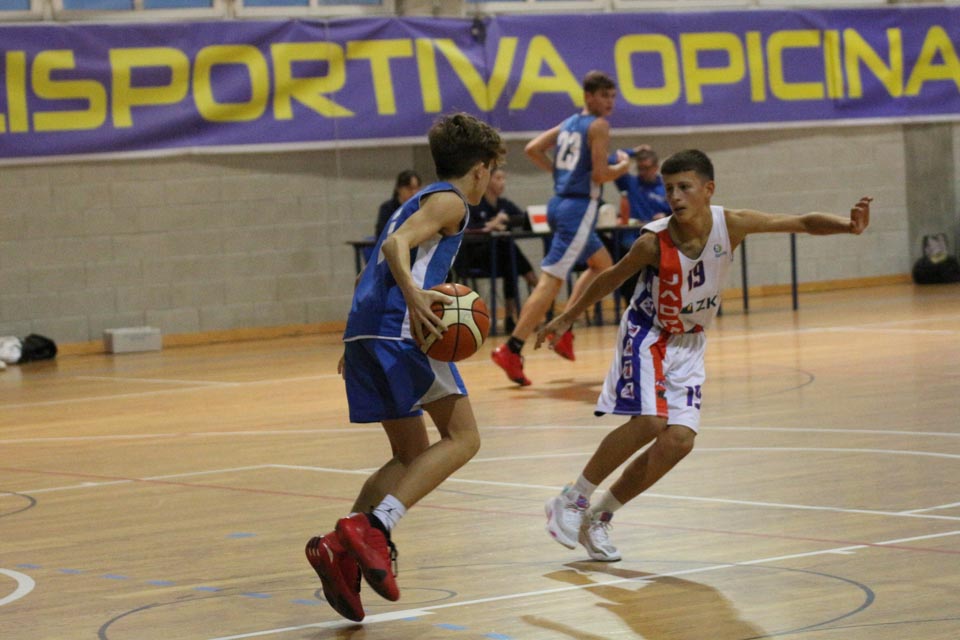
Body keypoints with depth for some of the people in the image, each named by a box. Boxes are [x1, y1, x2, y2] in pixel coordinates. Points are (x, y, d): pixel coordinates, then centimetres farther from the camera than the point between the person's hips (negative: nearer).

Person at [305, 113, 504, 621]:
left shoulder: (419, 200, 29)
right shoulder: (449, 200, 2)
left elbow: (369, 275, 32)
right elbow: (397, 244, -16)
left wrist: (355, 343, 38)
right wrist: (414, 295, -32)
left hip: (364, 331, 9)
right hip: (400, 329, -9)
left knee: (411, 456, 14)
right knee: (462, 436, -8)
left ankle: (341, 548, -3)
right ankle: (374, 526, -25)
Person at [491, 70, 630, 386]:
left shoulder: (568, 124, 14)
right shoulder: (599, 126, -9)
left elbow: (532, 149, 12)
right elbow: (600, 174, -15)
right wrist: (623, 166, 3)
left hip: (560, 203, 10)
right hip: (579, 206, -10)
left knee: (602, 263, 27)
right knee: (550, 279, -14)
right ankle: (511, 350, -20)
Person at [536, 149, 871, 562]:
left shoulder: (732, 224, -18)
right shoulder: (655, 241, -23)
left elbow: (803, 224, -16)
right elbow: (611, 279, -7)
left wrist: (848, 226, -34)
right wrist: (566, 319, 2)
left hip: (688, 342, 4)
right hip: (647, 334, -4)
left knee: (679, 441, -8)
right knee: (649, 422, -24)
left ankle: (598, 516, 5)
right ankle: (571, 500, -9)